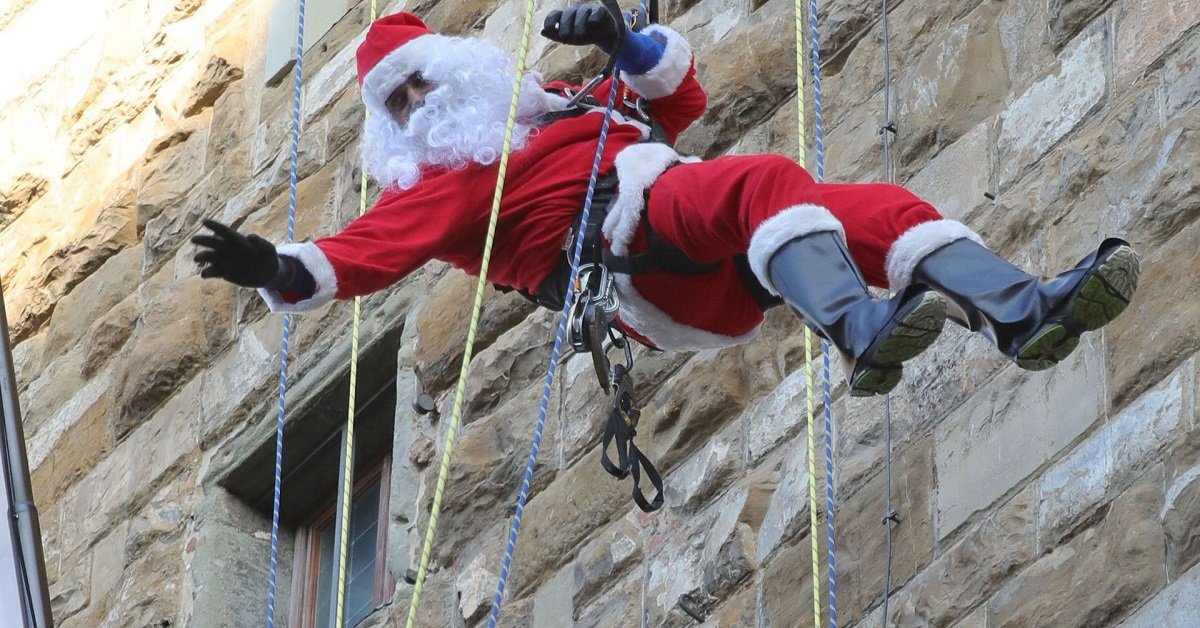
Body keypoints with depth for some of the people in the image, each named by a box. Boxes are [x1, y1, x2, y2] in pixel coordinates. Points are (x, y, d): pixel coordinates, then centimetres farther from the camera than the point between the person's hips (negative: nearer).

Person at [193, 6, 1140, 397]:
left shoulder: (558, 105, 39)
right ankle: (863, 336, -58)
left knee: (879, 207, -14)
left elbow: (681, 98, 38)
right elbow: (373, 246, 3)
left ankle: (1024, 312, -33)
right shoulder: (441, 182, 21)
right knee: (768, 179, -35)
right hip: (632, 242, -6)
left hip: (730, 263, 6)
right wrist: (273, 268, -15)